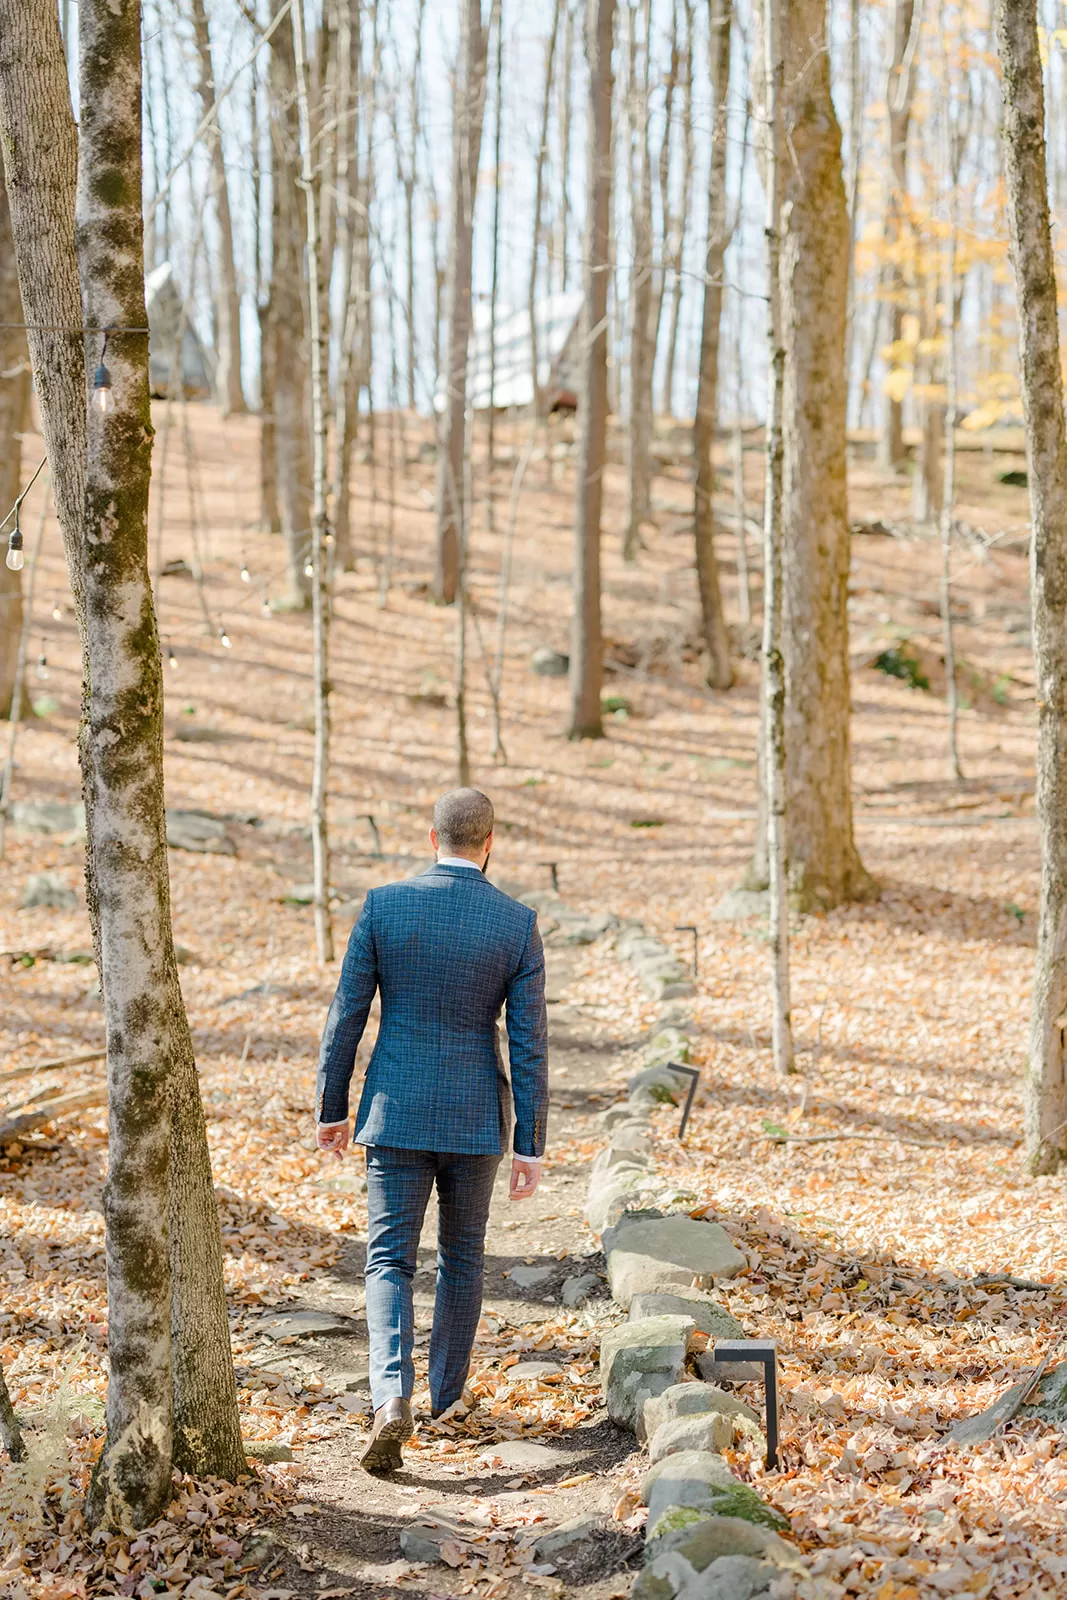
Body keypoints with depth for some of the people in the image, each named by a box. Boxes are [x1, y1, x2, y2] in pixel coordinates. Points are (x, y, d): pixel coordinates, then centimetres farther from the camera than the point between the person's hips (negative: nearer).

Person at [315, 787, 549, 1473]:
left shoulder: (383, 906, -7)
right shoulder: (519, 923, -7)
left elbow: (346, 1016, -4)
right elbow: (529, 1045, -7)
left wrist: (332, 1109, 8)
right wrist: (532, 1149, -2)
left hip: (396, 1113, -1)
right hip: (476, 1115, 1)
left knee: (390, 1262, 4)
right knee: (463, 1256, 20)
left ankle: (393, 1399, -17)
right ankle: (446, 1395, 31)